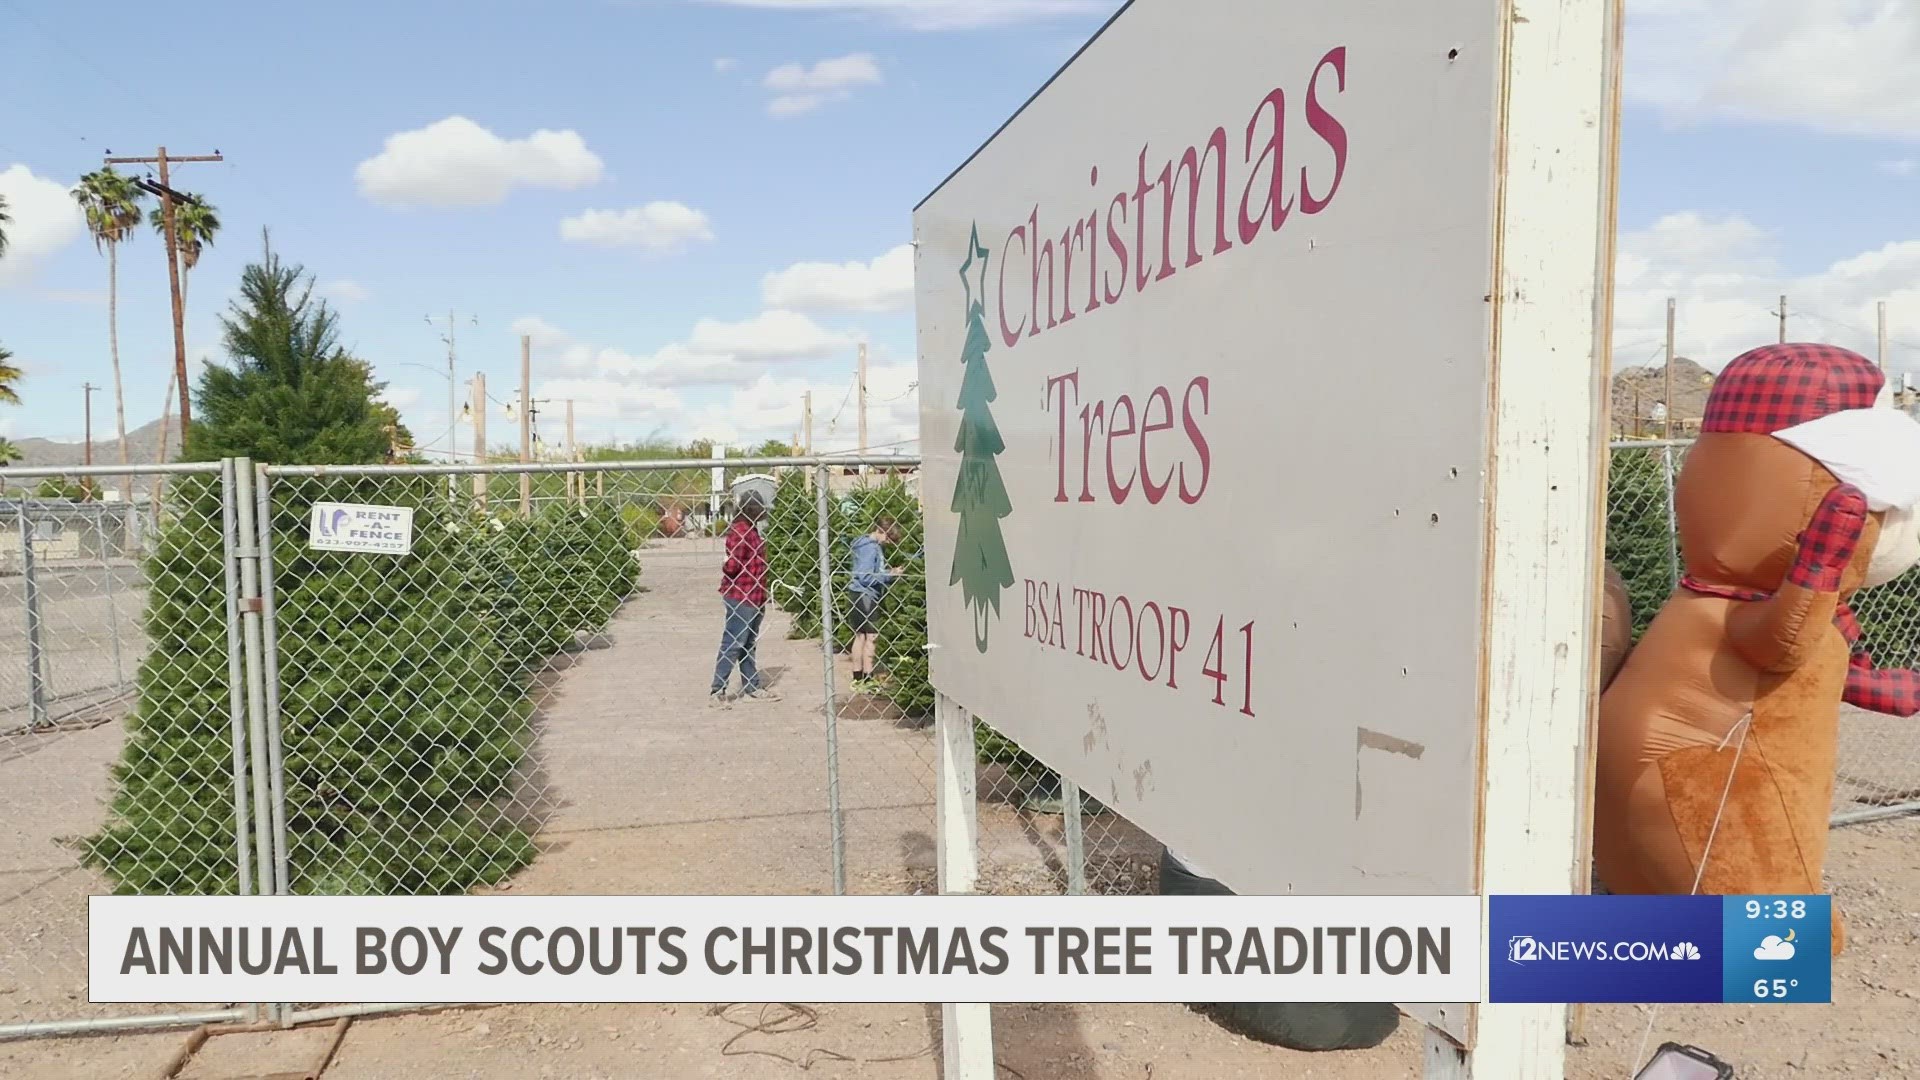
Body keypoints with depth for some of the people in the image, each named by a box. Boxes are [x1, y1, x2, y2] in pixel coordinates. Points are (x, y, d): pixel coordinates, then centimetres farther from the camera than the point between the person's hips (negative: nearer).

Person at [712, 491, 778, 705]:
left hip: (753, 597, 10)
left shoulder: (752, 531, 15)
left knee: (748, 645, 15)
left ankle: (751, 688, 23)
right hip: (740, 596, -10)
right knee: (732, 645, -6)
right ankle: (717, 691, 0)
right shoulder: (739, 531, -16)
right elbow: (734, 564, -24)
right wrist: (726, 572, -2)